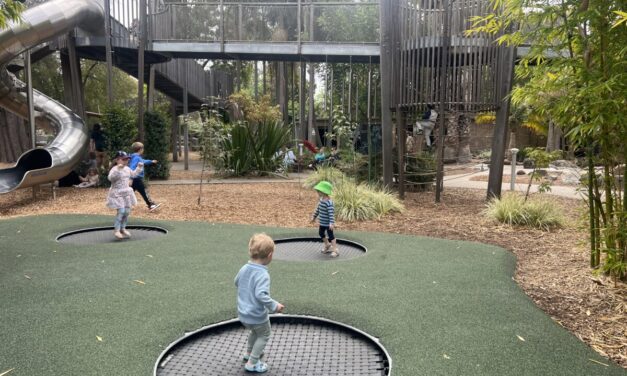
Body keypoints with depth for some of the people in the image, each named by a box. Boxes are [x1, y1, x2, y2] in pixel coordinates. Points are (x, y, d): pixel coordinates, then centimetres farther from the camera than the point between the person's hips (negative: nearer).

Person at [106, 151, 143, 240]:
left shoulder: (127, 169, 8)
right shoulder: (115, 169, -16)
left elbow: (134, 174, 28)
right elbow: (111, 178, -35)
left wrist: (139, 167, 17)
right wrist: (118, 169, -43)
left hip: (127, 192, 8)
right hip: (117, 193, -8)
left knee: (127, 211, 9)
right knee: (121, 211, -14)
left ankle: (123, 228, 24)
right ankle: (116, 230, -3)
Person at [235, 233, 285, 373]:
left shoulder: (244, 268, -4)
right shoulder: (263, 274, -28)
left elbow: (236, 282, 15)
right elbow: (261, 295, -38)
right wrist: (274, 306, -26)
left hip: (242, 314, 7)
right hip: (257, 316, -7)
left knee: (254, 331, 33)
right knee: (264, 335, 19)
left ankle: (249, 352, 50)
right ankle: (252, 363, 21)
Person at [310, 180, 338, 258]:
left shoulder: (329, 202, -26)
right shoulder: (321, 199, 2)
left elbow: (331, 213, -30)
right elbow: (318, 209, 17)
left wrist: (332, 223, -36)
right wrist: (314, 216, 25)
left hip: (328, 223, -9)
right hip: (322, 222, 9)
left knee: (330, 235, -2)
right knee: (321, 233, 22)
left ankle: (335, 250, 6)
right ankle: (327, 245, 43)